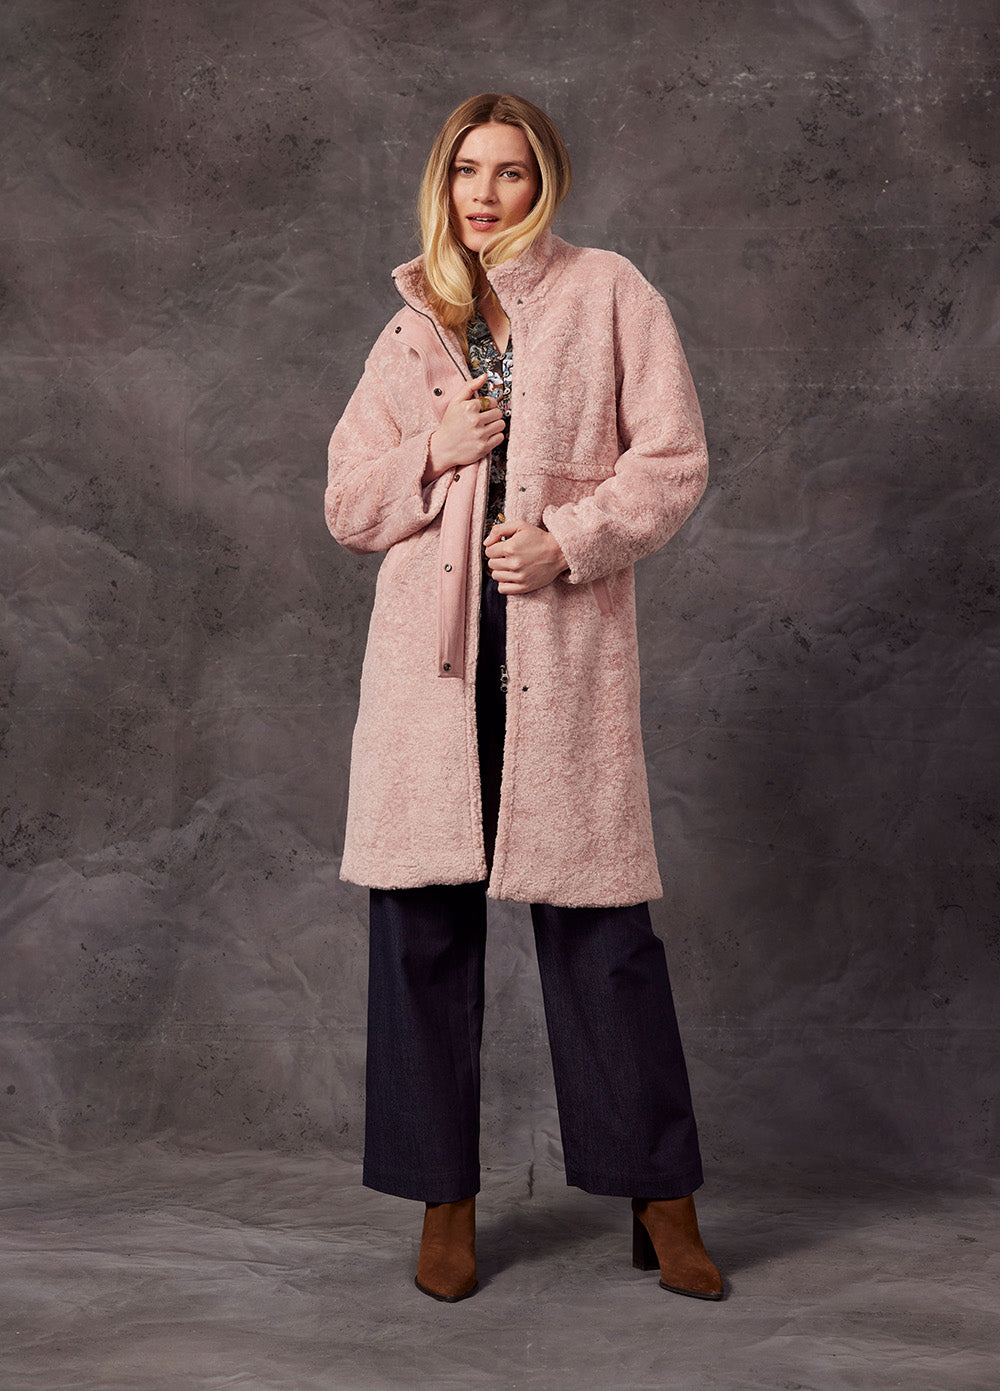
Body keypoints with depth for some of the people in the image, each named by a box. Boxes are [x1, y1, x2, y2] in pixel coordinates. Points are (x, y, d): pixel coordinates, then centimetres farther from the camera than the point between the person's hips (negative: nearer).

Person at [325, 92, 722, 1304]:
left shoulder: (609, 294, 7)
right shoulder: (409, 331, 16)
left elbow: (674, 462, 1)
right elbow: (347, 506, 15)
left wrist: (569, 541, -13)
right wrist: (433, 454, -4)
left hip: (567, 646, -3)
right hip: (430, 650, 3)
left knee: (600, 923, -1)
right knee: (423, 922, 3)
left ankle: (660, 1200, 13)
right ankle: (445, 1200, 17)